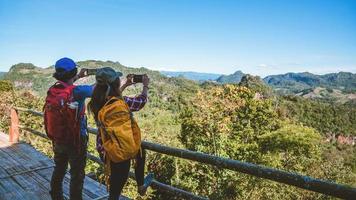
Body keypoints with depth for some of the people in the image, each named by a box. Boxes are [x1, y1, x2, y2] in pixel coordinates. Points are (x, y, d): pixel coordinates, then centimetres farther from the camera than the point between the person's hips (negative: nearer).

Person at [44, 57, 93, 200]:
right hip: (75, 141, -7)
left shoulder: (52, 90, -6)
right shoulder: (77, 91, -25)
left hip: (57, 140, 7)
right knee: (77, 175, 9)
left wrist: (79, 76, 23)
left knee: (59, 170, 26)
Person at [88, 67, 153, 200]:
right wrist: (145, 86, 12)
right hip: (122, 151, -6)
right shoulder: (123, 102, -24)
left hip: (105, 150, 7)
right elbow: (141, 101, -6)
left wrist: (125, 85, 24)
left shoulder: (96, 102, -6)